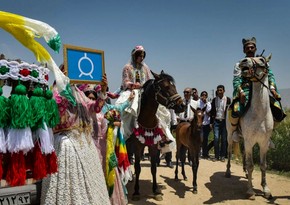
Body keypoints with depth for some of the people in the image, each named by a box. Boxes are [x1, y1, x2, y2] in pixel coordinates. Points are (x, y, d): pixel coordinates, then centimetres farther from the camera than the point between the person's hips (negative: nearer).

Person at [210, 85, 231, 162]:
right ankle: (216, 156, 4)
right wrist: (211, 122, 4)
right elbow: (212, 111, 8)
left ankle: (222, 156, 13)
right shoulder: (214, 100, 6)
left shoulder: (228, 99, 1)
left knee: (224, 139, 4)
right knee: (216, 138, -5)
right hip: (216, 121, 1)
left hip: (224, 121, -1)